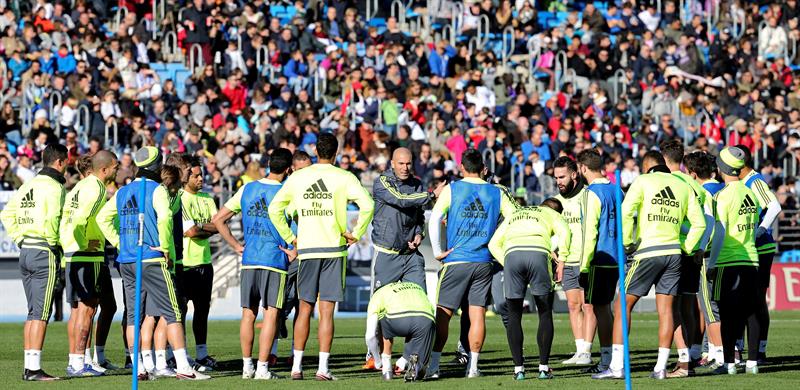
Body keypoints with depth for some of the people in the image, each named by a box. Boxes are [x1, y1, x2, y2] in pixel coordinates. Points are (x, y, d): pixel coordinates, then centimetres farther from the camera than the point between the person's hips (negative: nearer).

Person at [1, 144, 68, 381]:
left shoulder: (28, 186, 14)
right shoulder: (53, 187, -11)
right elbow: (52, 218, -24)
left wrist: (20, 239, 12)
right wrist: (53, 243, -10)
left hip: (26, 251, 8)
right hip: (45, 253, -8)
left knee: (33, 312, 13)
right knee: (41, 312, -7)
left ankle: (28, 366, 12)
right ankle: (34, 368, -10)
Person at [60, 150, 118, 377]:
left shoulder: (81, 185, 16)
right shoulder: (97, 188, -13)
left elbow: (64, 217, 19)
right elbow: (80, 218, -26)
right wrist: (85, 245, -18)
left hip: (72, 254, 10)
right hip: (88, 256, -10)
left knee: (78, 306, 13)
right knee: (88, 306, -7)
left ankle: (74, 362, 16)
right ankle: (79, 363, -9)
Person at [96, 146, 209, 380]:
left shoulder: (122, 192, 14)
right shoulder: (157, 190, -7)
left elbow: (103, 217, 15)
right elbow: (164, 217, -23)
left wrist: (119, 243, 14)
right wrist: (166, 247, -14)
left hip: (126, 262, 6)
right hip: (152, 260, -6)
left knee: (134, 315, 8)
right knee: (172, 313, -5)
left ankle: (138, 367, 6)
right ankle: (183, 367, -12)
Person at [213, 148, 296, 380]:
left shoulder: (247, 190, 7)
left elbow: (218, 220, 10)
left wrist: (236, 246, 12)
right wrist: (295, 251, -8)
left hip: (249, 260, 4)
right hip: (275, 261, -4)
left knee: (248, 314, 11)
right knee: (271, 314, -2)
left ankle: (247, 366, 15)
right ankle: (262, 367, -7)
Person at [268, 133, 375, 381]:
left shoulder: (297, 177, 5)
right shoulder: (344, 178, -3)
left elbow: (274, 209, 7)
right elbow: (367, 205, -15)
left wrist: (289, 238, 11)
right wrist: (356, 234, -4)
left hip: (306, 249, 2)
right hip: (334, 249, -2)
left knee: (305, 308, 11)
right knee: (326, 311, -1)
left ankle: (296, 366, 8)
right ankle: (323, 367, -4)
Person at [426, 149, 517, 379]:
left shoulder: (451, 190, 0)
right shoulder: (498, 193, 6)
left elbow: (434, 220, -9)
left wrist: (438, 252, -3)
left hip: (455, 261, -2)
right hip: (484, 263, 2)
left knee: (443, 315, 1)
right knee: (477, 314, 5)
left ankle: (433, 366, -3)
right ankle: (472, 367, 4)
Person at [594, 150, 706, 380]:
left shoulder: (643, 181, -1)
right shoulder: (682, 186, 13)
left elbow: (626, 212, -15)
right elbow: (699, 223, 10)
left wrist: (627, 243, -6)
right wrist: (685, 249, 15)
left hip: (647, 251, -4)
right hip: (673, 252, 4)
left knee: (623, 305, 1)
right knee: (665, 308, 6)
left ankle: (616, 366, -6)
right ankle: (661, 367, 3)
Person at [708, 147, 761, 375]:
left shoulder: (723, 195, -11)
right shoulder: (750, 194, 9)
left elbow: (719, 234, -13)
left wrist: (712, 264, -8)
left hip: (728, 262, -6)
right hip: (751, 259, 6)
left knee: (728, 315, -3)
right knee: (749, 313, 8)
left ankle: (729, 363, -3)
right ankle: (752, 362, 9)